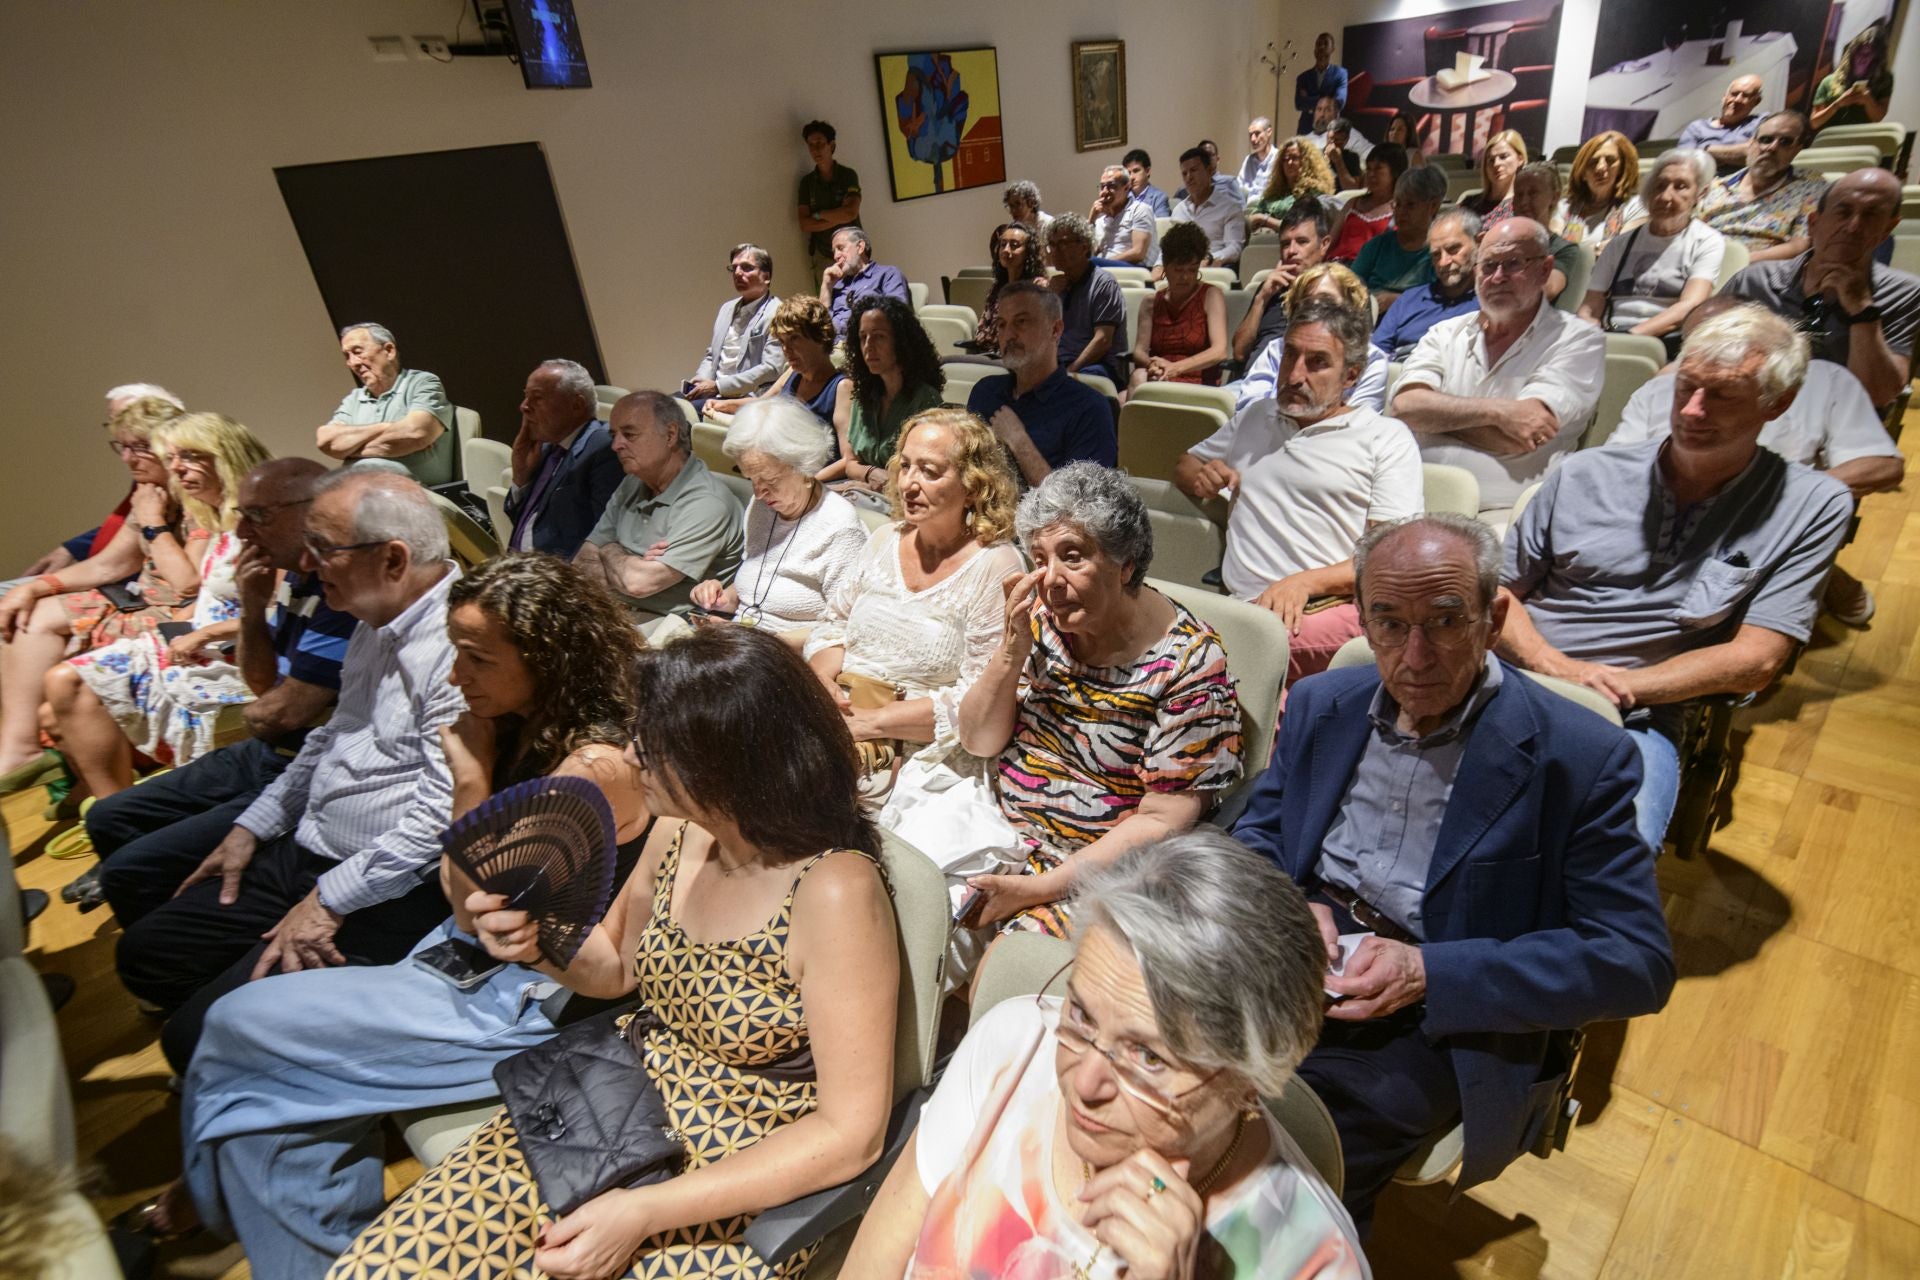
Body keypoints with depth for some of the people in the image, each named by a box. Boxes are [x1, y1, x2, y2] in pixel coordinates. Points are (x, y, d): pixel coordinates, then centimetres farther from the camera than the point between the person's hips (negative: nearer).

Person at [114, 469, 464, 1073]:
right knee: (145, 954, 14)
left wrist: (331, 901, -19)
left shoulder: (460, 645, -26)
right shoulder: (377, 624, 9)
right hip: (303, 855, 10)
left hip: (385, 894, -10)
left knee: (200, 1035, -14)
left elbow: (442, 814, -28)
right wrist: (253, 826, 18)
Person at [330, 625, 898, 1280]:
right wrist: (537, 944, -8)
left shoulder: (833, 892, -26)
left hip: (738, 1188, -5)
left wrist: (644, 1212, -22)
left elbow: (850, 1132, -21)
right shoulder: (679, 831, -6)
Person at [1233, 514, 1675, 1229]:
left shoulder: (1578, 757, -8)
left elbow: (1637, 962, -8)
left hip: (1439, 1022, -4)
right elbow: (1255, 833, 15)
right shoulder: (1320, 706, 7)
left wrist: (1430, 973, -18)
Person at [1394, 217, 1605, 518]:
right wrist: (1496, 411, -12)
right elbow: (1405, 406, -3)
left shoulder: (1579, 341, 5)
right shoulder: (1446, 333, 17)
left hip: (1501, 513, -2)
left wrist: (1438, 410, 0)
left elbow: (1514, 441, -10)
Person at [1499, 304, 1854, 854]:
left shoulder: (1812, 506, 8)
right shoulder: (1586, 473, 11)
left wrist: (1615, 683, -9)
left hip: (1636, 720, -1)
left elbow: (1755, 661, 1)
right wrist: (1557, 666, -8)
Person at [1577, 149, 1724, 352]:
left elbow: (1689, 306, -6)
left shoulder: (1708, 242, 12)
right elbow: (1590, 310, 11)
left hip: (1668, 343, -3)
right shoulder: (1620, 244, 21)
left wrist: (1630, 336, -22)